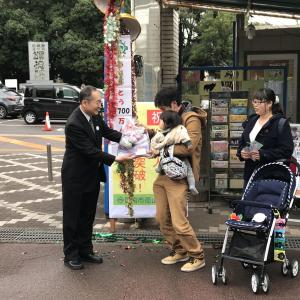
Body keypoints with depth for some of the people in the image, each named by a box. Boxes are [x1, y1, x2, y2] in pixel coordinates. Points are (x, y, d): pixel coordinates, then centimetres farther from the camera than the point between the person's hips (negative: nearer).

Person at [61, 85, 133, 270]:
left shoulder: (95, 116, -3)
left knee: (88, 216, 18)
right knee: (72, 217, 7)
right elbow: (90, 150, -28)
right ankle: (71, 255, 20)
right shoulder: (74, 124, -26)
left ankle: (85, 250, 32)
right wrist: (115, 159, -27)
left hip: (92, 175, 8)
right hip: (75, 178, -8)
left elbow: (107, 132, 10)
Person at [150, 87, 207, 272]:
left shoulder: (191, 119, -13)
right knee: (163, 219, 12)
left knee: (179, 222, -7)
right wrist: (148, 131, 7)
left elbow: (188, 147, -23)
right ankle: (179, 251, 30)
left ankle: (197, 257, 12)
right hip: (164, 173, 9)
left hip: (178, 176, -9)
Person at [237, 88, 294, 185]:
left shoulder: (281, 123, -7)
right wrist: (241, 152, -1)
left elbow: (287, 150, -14)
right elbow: (241, 142, 22)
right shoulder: (251, 121, 15)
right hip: (250, 173, 6)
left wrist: (263, 154, -22)